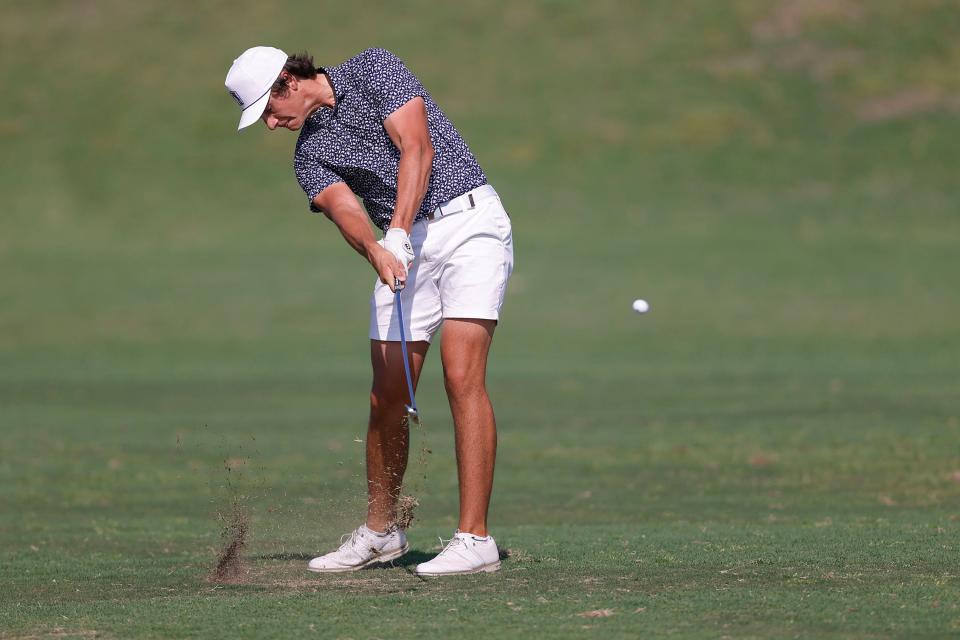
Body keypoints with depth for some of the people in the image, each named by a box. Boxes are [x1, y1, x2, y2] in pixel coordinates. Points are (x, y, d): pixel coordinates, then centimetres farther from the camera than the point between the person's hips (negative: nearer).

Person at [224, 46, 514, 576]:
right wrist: (376, 250, -31)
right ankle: (380, 532, 22)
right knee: (387, 398, 4)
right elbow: (344, 209, -9)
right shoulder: (309, 155, 11)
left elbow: (416, 147, -13)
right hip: (402, 246, 6)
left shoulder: (373, 70, -1)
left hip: (468, 219, -6)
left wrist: (399, 232, -24)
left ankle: (474, 539, -18)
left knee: (462, 377, -16)